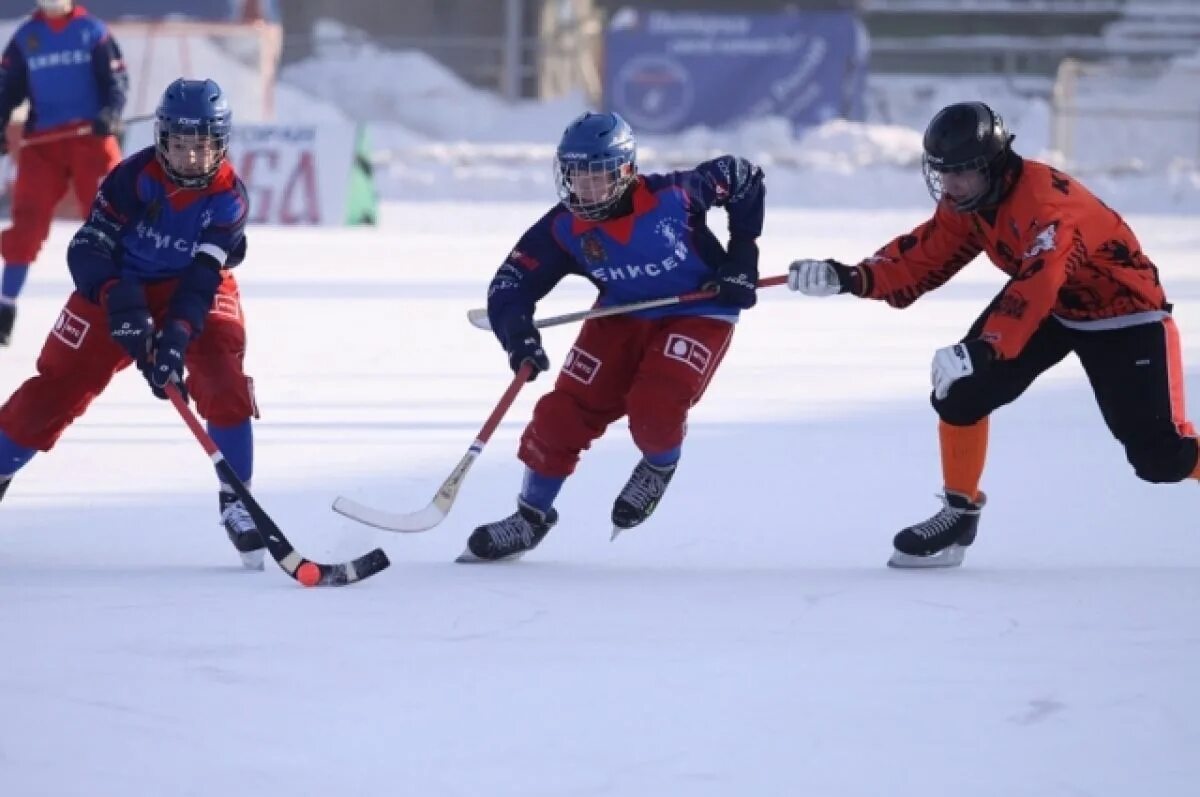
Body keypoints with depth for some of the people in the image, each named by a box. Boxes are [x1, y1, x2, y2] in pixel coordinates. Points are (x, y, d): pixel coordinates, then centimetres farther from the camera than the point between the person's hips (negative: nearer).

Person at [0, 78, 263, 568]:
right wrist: (119, 302, -38)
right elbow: (88, 248, -22)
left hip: (197, 293, 0)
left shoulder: (229, 198, -20)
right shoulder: (135, 176, -21)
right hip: (121, 288, 0)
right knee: (58, 386, -4)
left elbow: (202, 278, -26)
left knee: (223, 382, -23)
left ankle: (237, 503, -10)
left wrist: (177, 336, -40)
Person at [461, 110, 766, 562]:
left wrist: (741, 262, -9)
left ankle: (660, 466, 11)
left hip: (698, 316, -4)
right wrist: (519, 335, -36)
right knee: (564, 413, -7)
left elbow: (745, 179, -8)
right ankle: (531, 518, 15)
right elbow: (509, 286, -15)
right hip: (622, 318, 4)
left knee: (655, 408, -26)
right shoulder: (562, 230, -17)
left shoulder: (672, 196, -24)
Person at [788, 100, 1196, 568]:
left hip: (1124, 310, -8)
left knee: (1158, 455, -15)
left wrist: (981, 350, -57)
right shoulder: (964, 205, -8)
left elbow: (1036, 288, -45)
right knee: (960, 390, -8)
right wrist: (849, 278, -23)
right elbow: (921, 259, -8)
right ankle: (959, 513, 6)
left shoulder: (1045, 201, -34)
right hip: (1049, 306, 8)